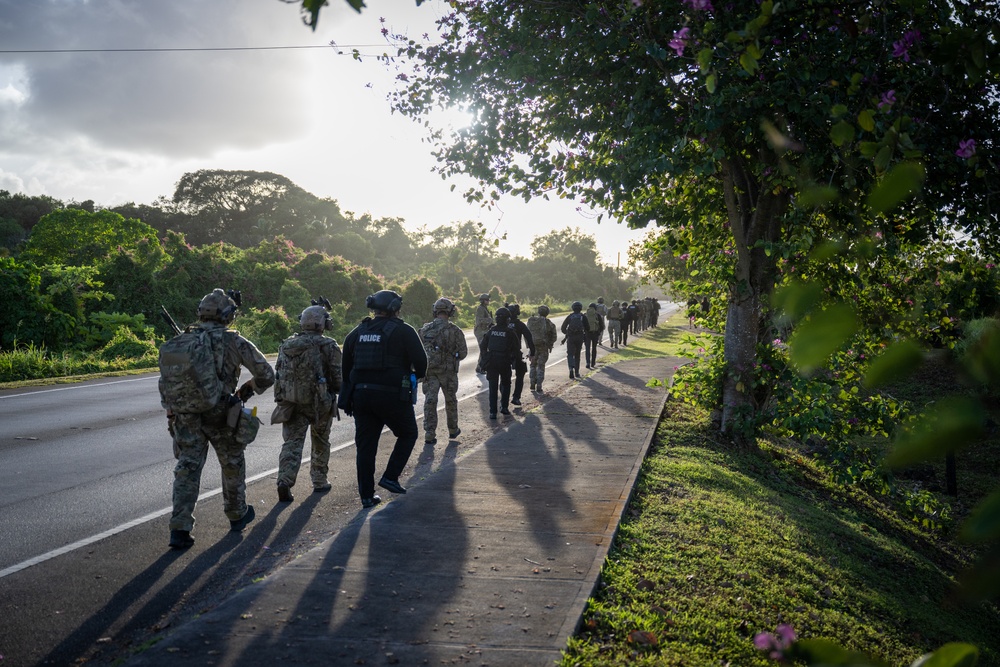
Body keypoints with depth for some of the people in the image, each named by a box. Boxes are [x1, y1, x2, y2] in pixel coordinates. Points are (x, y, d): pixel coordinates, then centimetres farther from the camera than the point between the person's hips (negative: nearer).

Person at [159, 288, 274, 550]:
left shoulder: (182, 340, 4)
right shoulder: (233, 341, -8)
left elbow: (165, 382, 7)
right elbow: (266, 374, -5)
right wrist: (248, 389, 13)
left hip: (184, 416, 3)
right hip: (219, 414, -3)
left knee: (187, 468, 6)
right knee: (233, 464, 18)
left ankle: (179, 528, -2)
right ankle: (237, 515, 34)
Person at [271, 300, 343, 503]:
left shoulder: (286, 345, 6)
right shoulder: (327, 346, -10)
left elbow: (278, 375, 8)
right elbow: (338, 376, -9)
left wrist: (281, 399, 15)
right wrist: (336, 392, 11)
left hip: (291, 403, 3)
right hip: (319, 403, -3)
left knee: (292, 443, 2)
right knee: (320, 444, 15)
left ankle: (285, 480, -16)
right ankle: (319, 481, 24)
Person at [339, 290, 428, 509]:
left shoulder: (357, 332, 12)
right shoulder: (403, 331, -5)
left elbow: (346, 365, 14)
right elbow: (420, 360, -8)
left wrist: (350, 390, 23)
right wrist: (418, 375, 13)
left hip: (360, 394, 5)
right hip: (393, 394, -5)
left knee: (365, 445, 10)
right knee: (408, 434, 17)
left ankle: (366, 495, 13)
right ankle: (390, 476, 7)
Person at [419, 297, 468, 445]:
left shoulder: (425, 329, -1)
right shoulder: (454, 330, -10)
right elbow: (463, 352, -7)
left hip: (429, 371, 1)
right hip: (448, 371, -1)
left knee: (430, 401, 4)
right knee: (451, 400, 17)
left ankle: (429, 434, -1)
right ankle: (453, 430, 32)